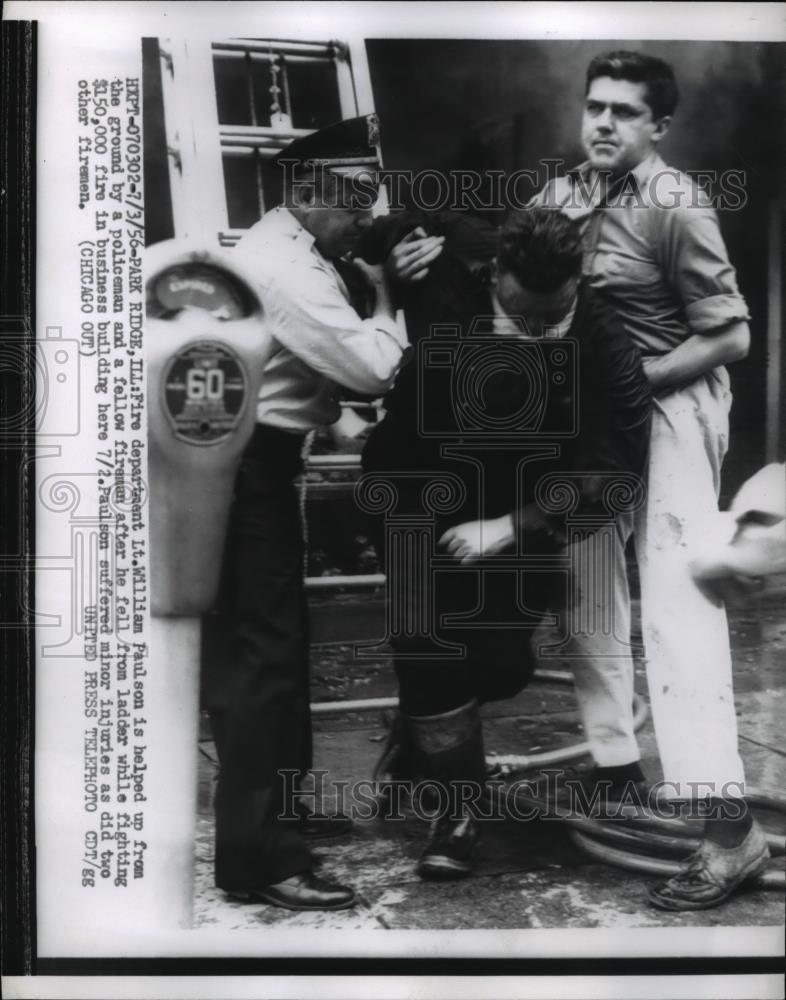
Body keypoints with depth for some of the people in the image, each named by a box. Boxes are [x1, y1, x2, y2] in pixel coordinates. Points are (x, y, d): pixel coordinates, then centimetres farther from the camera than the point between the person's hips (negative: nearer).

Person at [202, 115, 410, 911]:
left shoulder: (290, 250, 13)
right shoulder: (285, 268, -19)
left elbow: (337, 359, 15)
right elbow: (372, 368, -23)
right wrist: (383, 298, -6)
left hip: (249, 460, 11)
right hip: (239, 467, -11)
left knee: (267, 637, 18)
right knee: (261, 648, -8)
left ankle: (278, 806, 33)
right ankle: (255, 855, -2)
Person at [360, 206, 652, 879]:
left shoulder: (606, 352, -23)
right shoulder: (447, 267, -19)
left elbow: (610, 470, -23)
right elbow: (386, 223, 3)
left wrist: (510, 528, -27)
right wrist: (394, 250, -22)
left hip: (520, 516, 0)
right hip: (417, 496, 1)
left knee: (501, 665, 2)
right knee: (429, 643, -9)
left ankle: (428, 729, 39)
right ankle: (456, 803, 10)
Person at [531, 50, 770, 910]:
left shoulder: (674, 207, -14)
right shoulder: (563, 194, 6)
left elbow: (730, 336, -14)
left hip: (669, 406, -7)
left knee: (676, 605, -13)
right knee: (590, 591, 12)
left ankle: (729, 827, -11)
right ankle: (614, 760, 28)